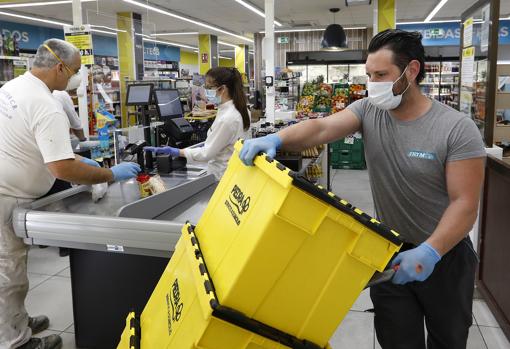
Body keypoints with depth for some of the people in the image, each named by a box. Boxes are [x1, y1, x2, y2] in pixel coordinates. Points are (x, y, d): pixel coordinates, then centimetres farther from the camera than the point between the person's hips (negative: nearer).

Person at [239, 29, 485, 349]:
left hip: (445, 254, -1)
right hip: (391, 252, 2)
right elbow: (321, 128, -22)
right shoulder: (368, 110, -7)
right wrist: (276, 139, -40)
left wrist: (431, 251, -32)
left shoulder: (457, 129, -18)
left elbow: (465, 203, -19)